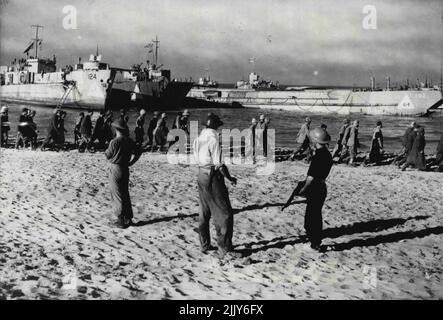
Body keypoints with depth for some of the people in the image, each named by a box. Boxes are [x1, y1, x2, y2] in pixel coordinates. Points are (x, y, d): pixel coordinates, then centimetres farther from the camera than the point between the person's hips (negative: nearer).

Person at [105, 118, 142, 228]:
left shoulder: (115, 142, -17)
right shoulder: (129, 141, 2)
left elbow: (108, 156, -10)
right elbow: (138, 153, 9)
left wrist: (106, 151, 10)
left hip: (115, 170, -6)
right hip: (125, 169, 6)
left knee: (117, 195, 1)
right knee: (125, 194, 16)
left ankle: (121, 220, 4)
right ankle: (128, 218, 22)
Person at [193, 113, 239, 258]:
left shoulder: (199, 138, 8)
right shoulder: (213, 139, -17)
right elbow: (219, 164, -20)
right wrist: (230, 178, -7)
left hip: (201, 175, 9)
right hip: (213, 177, -9)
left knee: (204, 213, 18)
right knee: (224, 213, -1)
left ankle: (204, 245, 28)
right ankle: (224, 248, 0)